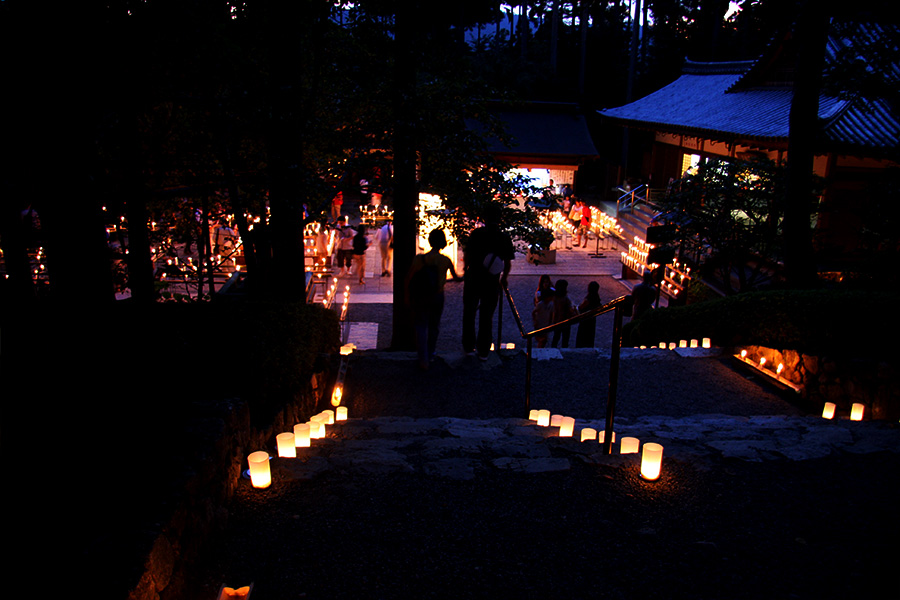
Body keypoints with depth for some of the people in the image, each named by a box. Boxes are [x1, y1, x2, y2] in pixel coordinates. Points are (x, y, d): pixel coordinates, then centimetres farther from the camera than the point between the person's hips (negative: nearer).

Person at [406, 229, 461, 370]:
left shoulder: (419, 259, -14)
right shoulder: (446, 261, -11)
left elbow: (409, 279, -9)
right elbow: (456, 277, 5)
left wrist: (408, 297, 3)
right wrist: (462, 278, 28)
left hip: (420, 298, -1)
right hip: (437, 297, 1)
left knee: (421, 326, 9)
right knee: (434, 326, 20)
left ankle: (424, 359, 1)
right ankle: (430, 354, 34)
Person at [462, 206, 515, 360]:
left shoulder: (476, 233, -8)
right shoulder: (504, 238, -2)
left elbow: (467, 255, -8)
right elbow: (508, 263, 1)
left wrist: (466, 270, 10)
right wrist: (503, 278, 18)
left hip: (473, 279, -1)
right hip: (492, 283, 1)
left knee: (469, 314, 15)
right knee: (486, 317, 11)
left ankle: (469, 346, 22)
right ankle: (483, 351, 15)